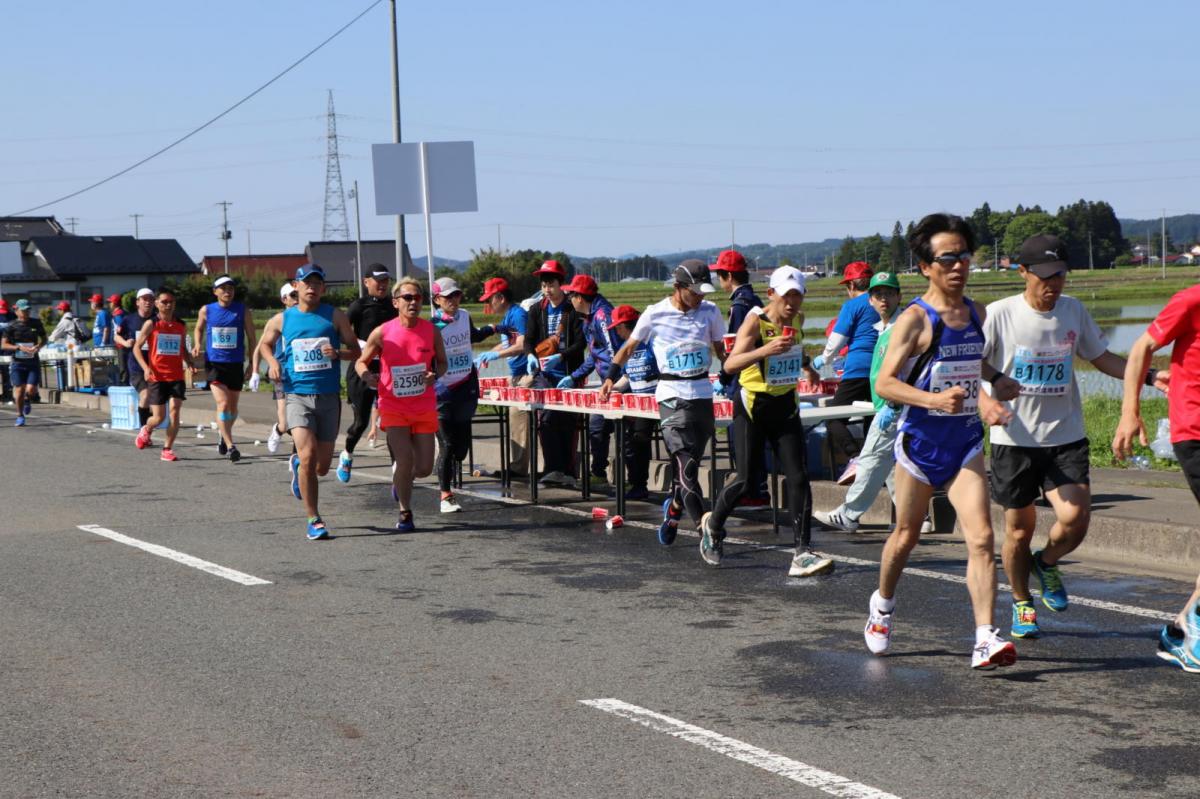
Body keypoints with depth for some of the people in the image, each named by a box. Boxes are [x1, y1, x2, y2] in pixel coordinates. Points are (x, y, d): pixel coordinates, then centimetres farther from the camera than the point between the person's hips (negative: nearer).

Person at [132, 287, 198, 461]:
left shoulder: (181, 326, 8)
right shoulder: (151, 324, -2)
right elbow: (137, 347, 0)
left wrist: (190, 362, 4)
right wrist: (145, 367, -13)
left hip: (177, 377, 2)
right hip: (156, 377, -2)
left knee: (174, 411, -10)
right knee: (159, 417, 0)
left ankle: (167, 450, 0)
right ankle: (146, 430, 35)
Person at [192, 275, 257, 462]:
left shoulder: (242, 311, -2)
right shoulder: (206, 311, 0)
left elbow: (251, 338, 5)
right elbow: (199, 329, 19)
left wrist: (252, 363, 1)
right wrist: (197, 345, 0)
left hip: (236, 364, 1)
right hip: (213, 363, -1)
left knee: (233, 407, 12)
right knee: (223, 403, -17)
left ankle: (224, 436, 40)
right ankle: (230, 446, -16)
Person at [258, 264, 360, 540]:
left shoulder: (335, 316, 3)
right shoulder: (281, 319, 5)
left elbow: (356, 351, 7)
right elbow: (264, 344, 22)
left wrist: (338, 353, -15)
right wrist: (272, 362, 1)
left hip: (329, 396, 1)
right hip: (297, 396, -1)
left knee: (322, 467, 7)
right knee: (308, 455, -19)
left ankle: (296, 463, 45)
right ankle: (314, 520, -7)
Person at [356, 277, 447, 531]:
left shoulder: (431, 330, -2)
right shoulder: (381, 333, -8)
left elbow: (442, 362, 10)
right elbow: (361, 362, 4)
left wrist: (435, 375, -13)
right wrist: (366, 375, -18)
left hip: (424, 408, 3)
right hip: (393, 408, -2)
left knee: (424, 468, 3)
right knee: (405, 460, -16)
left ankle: (399, 478, 39)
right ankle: (405, 513, 6)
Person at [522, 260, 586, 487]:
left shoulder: (573, 310, -2)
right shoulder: (537, 310, 11)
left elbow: (581, 342, -8)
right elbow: (529, 339, 11)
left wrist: (560, 356, -21)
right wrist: (530, 356, -10)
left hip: (568, 374, -3)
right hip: (544, 374, 3)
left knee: (567, 423, 1)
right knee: (547, 417, -11)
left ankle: (568, 472, 8)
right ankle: (553, 469, -9)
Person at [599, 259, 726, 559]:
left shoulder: (709, 312, 4)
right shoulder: (655, 314, -3)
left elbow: (720, 350, 15)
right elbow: (630, 346, 10)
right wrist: (611, 377, 5)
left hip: (702, 394, 4)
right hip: (672, 397, -4)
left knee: (690, 465, 11)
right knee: (686, 467, -14)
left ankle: (673, 509, 38)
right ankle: (706, 536, -17)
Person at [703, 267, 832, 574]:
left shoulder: (798, 320, 4)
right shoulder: (755, 320, -16)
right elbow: (730, 365, -30)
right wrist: (765, 350, -43)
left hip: (785, 405, 5)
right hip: (752, 405, -5)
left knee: (798, 477, -6)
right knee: (747, 479, -1)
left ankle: (803, 552, -6)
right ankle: (713, 524, 28)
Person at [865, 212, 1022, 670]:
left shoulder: (976, 314, 8)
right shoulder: (915, 319, -12)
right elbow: (884, 383, -17)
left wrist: (994, 381, 10)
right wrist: (935, 399, -30)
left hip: (966, 443, 4)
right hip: (920, 441, -4)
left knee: (981, 537, -11)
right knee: (906, 536, 12)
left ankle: (986, 640, -15)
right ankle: (882, 606, 40)